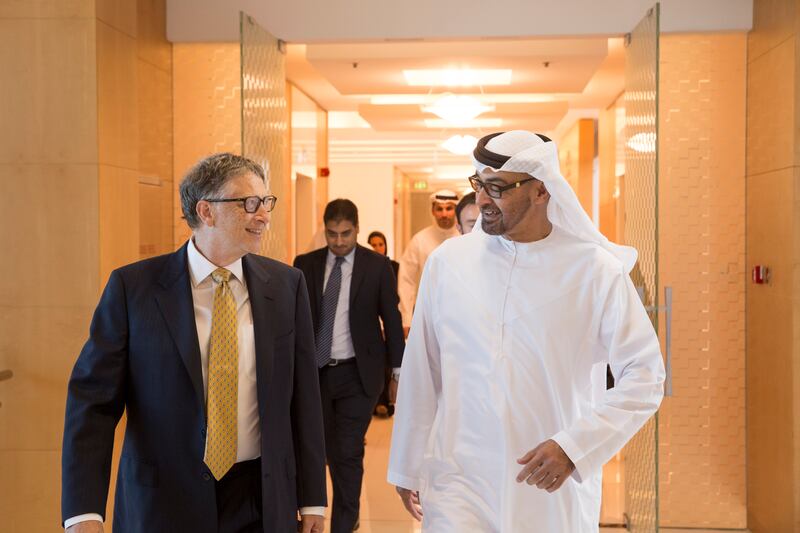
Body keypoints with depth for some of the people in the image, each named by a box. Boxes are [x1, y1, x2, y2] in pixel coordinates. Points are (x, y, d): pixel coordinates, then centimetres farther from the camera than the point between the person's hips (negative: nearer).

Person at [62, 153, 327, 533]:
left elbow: (303, 396, 2)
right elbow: (94, 399, -8)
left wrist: (312, 499, 4)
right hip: (162, 502, -2)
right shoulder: (133, 287, -7)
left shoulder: (287, 285, -1)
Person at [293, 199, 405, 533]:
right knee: (332, 450, 12)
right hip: (315, 370, 3)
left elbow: (392, 320, 0)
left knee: (348, 453, -1)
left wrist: (399, 372, 1)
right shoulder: (305, 264, 2)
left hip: (357, 373, -2)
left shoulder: (377, 266, -4)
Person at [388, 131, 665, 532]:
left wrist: (573, 447, -16)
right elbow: (420, 373, 4)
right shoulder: (448, 261, -2)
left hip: (555, 489, 0)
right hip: (460, 484, 1)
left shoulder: (596, 270, -7)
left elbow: (644, 376, -6)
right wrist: (407, 467, 10)